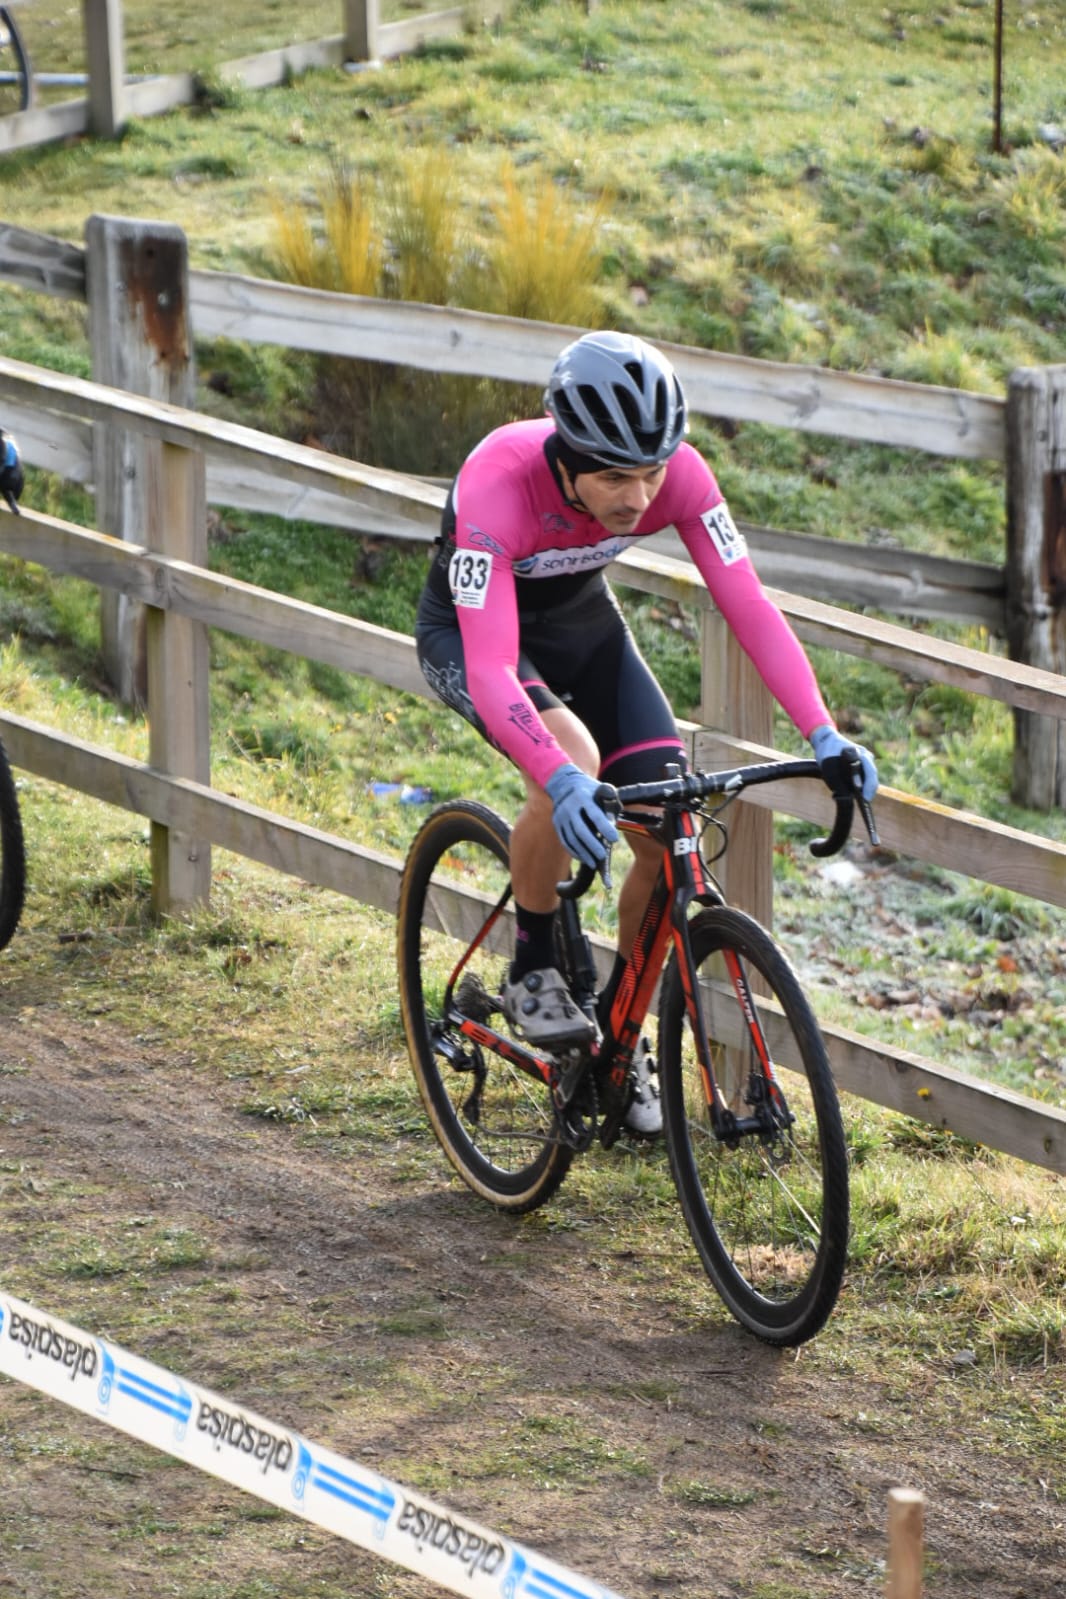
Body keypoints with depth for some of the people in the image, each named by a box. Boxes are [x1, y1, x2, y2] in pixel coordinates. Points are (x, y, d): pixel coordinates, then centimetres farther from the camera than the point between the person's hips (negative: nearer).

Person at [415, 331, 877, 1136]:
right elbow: (491, 672, -45)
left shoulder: (677, 474, -28)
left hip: (582, 622, 4)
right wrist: (561, 782, -60)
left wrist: (824, 735, -38)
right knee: (573, 763, -34)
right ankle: (533, 971, -11)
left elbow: (749, 605, -27)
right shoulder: (499, 486, -40)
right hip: (471, 632, -4)